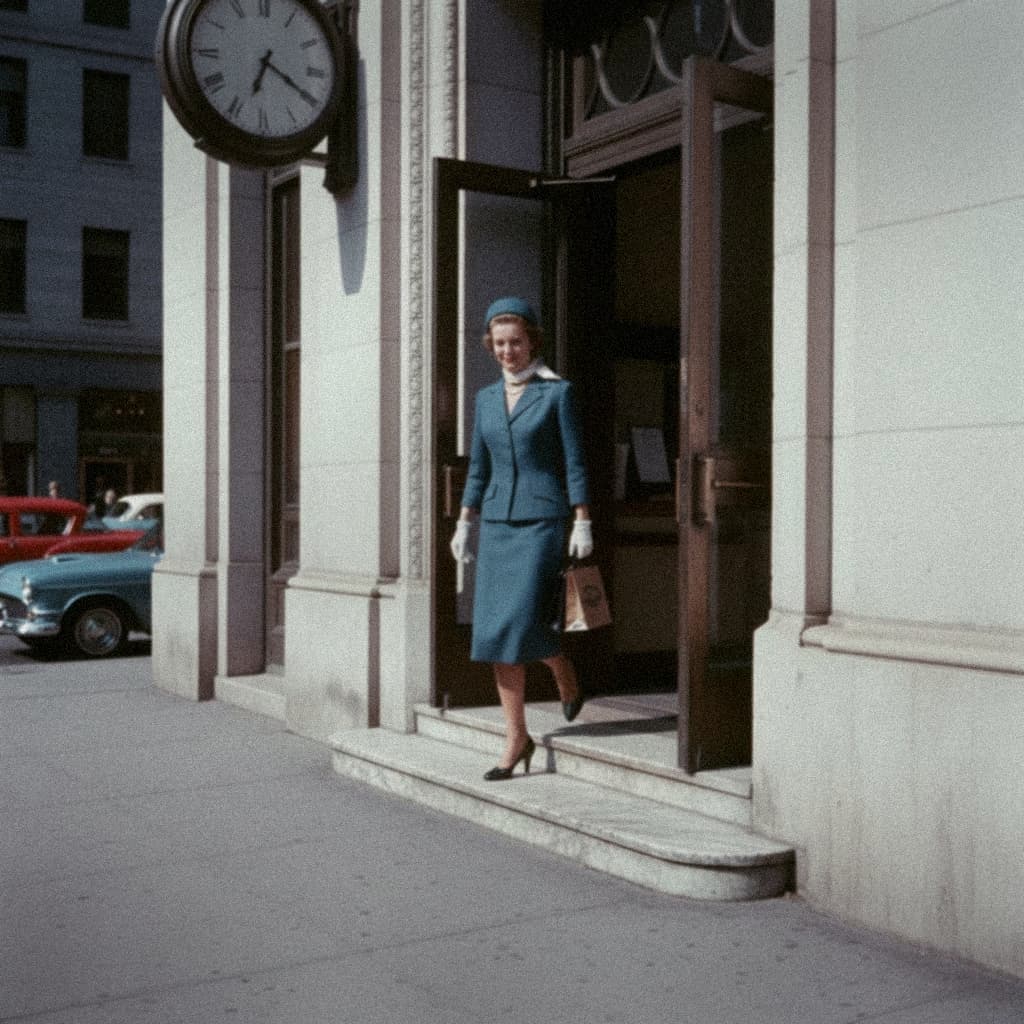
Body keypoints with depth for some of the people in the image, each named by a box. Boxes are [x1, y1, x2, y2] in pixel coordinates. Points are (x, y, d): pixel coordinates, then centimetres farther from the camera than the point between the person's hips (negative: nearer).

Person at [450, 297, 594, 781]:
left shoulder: (557, 392, -2)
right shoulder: (486, 398, 13)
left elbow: (574, 464, -4)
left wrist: (582, 525, -10)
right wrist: (463, 525, 13)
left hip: (543, 521, -5)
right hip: (497, 524, 5)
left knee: (524, 621, -15)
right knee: (495, 632, 0)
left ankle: (567, 681, 17)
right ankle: (516, 738, 8)